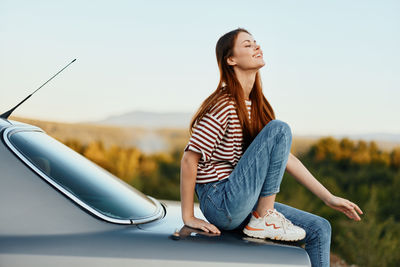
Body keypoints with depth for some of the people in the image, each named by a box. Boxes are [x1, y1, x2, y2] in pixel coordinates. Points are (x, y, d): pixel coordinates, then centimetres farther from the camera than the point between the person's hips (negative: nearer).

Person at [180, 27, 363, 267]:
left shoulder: (257, 106, 12)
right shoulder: (224, 106, -15)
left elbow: (285, 156, 14)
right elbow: (189, 160, -17)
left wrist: (329, 198, 11)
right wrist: (188, 217, -15)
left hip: (244, 206, 9)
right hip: (221, 204, -9)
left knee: (320, 229, 3)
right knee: (279, 129, -18)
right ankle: (263, 219, -13)